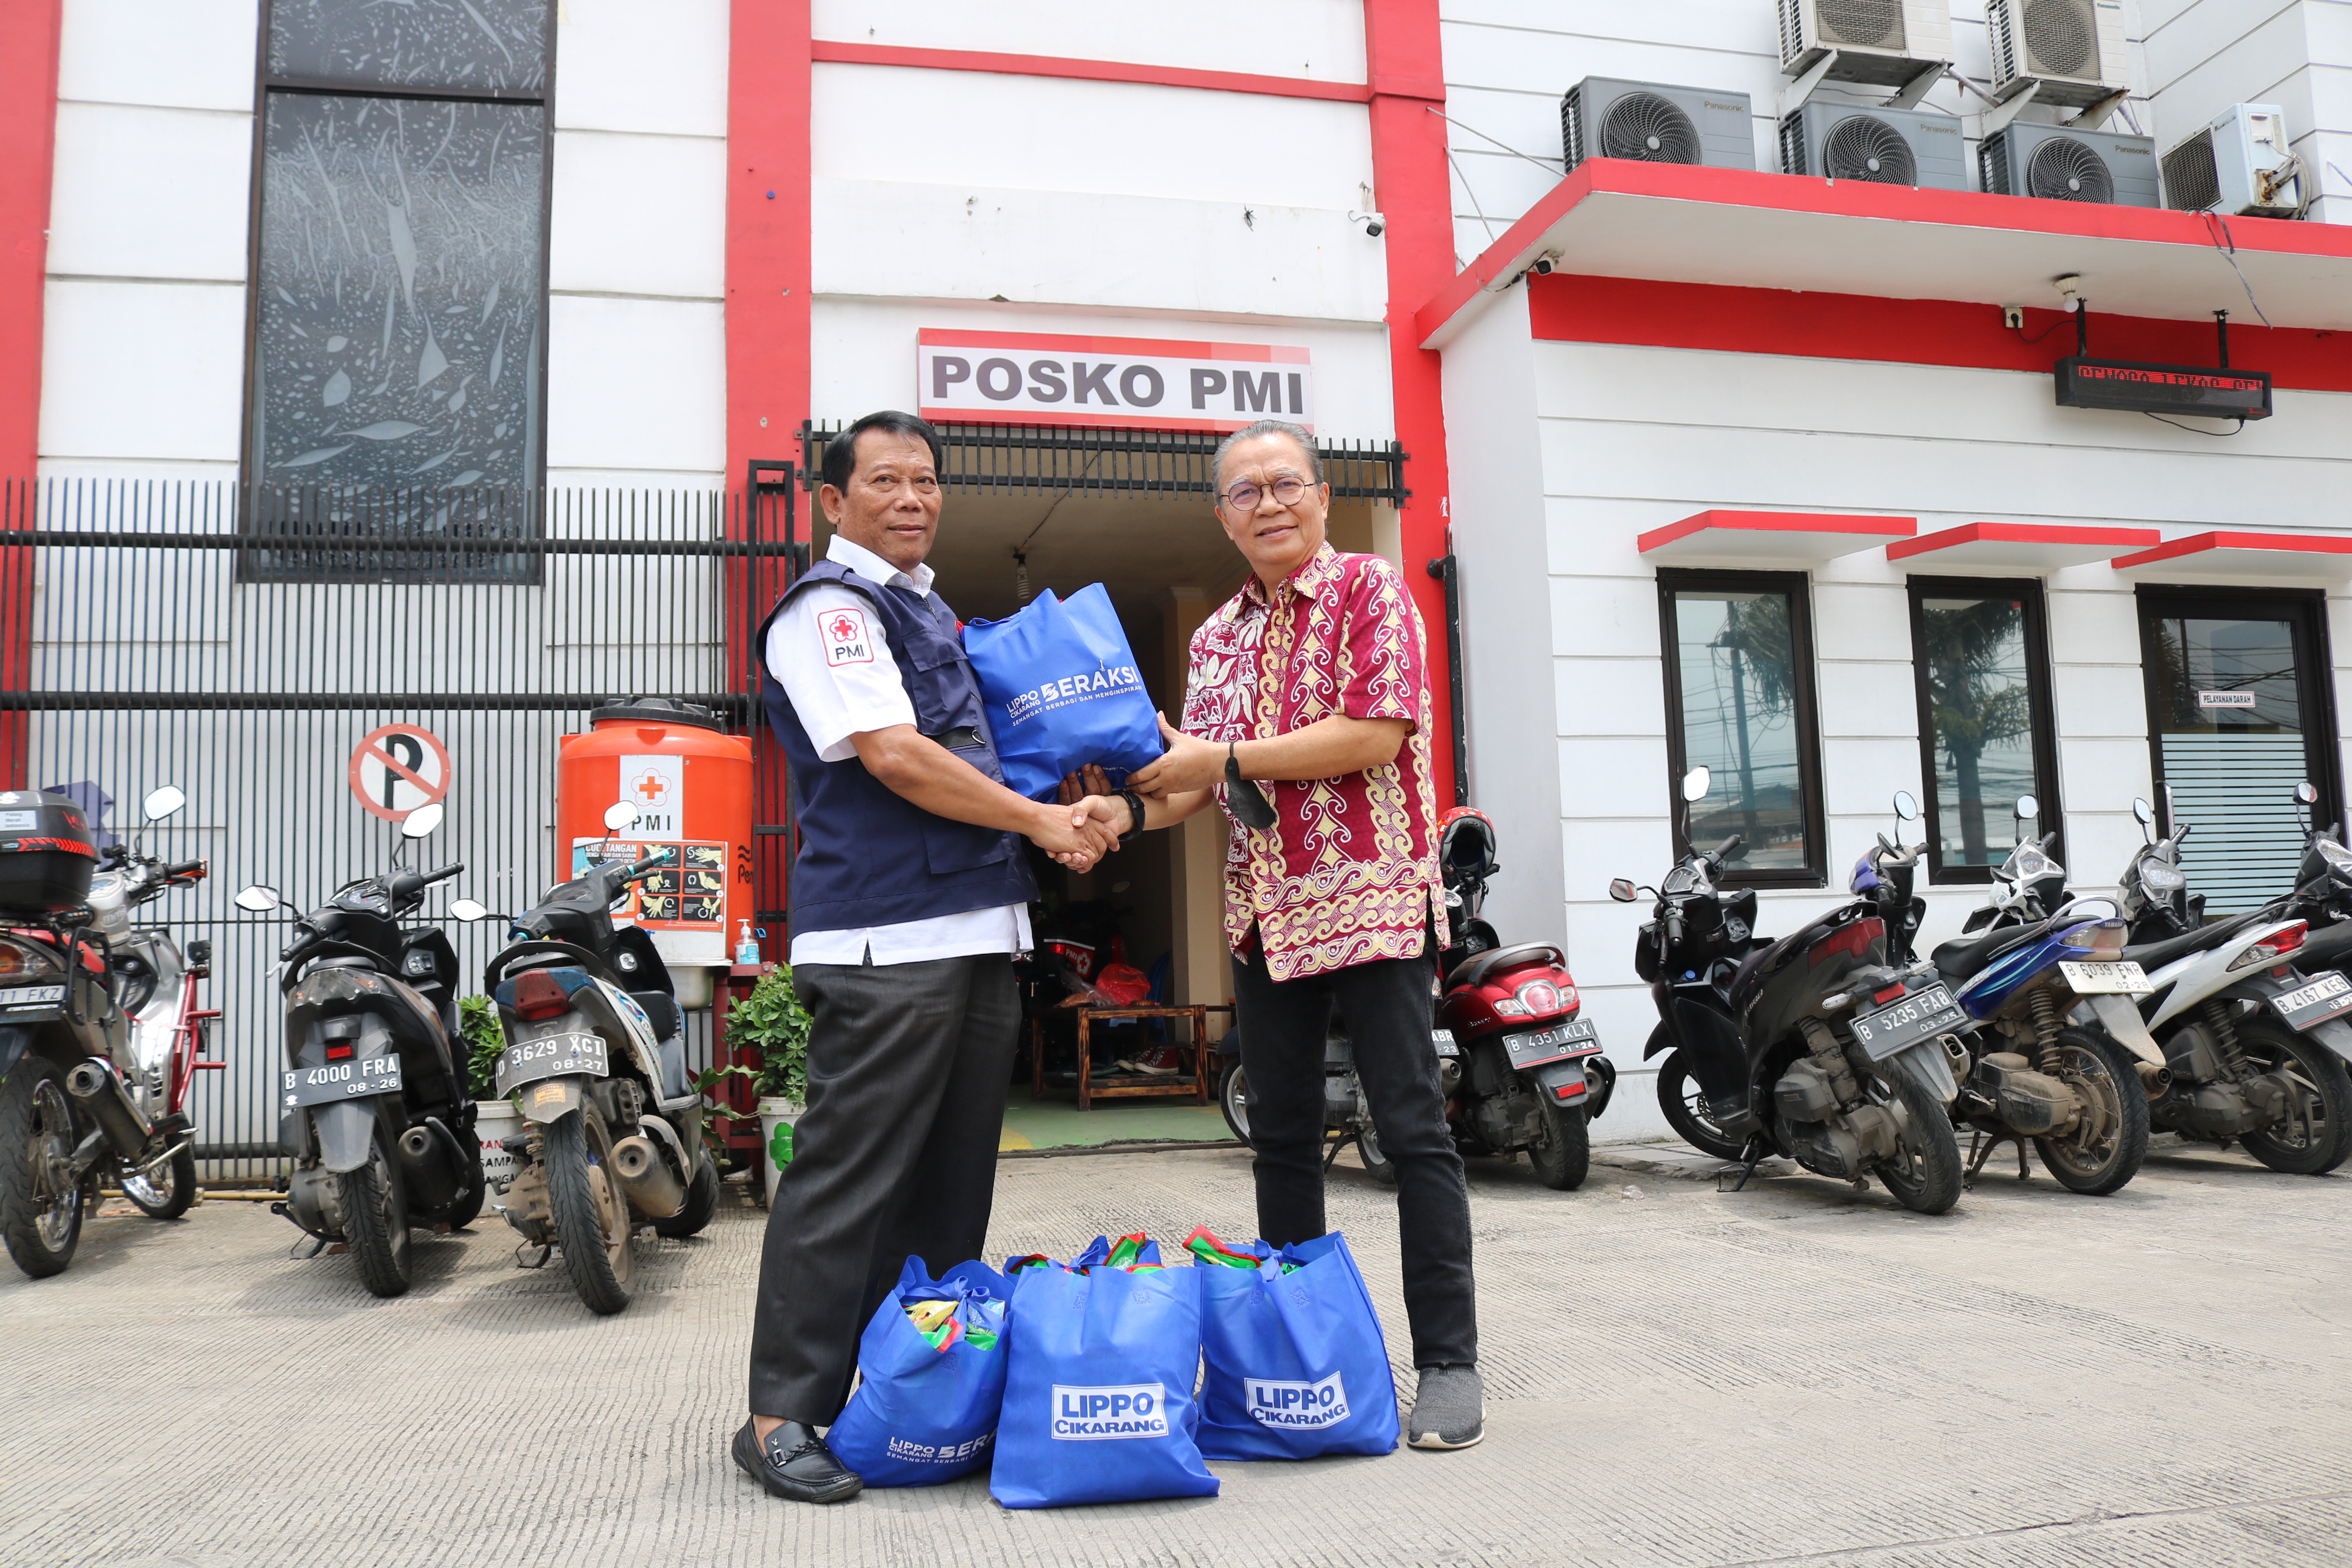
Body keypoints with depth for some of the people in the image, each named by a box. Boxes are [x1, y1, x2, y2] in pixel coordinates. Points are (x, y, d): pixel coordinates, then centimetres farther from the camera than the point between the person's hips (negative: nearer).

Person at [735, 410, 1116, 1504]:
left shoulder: (936, 614, 23)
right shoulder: (828, 606, -5)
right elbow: (896, 757, -16)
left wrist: (1063, 798, 13)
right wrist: (1041, 822, -8)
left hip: (979, 937, 9)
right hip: (886, 940, -9)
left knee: (948, 1186, 13)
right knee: (847, 1182, -5)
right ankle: (782, 1415, 6)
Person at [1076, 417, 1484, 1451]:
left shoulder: (1370, 591, -3)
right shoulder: (1218, 636, 16)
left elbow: (1376, 733, -16)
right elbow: (1200, 780, 15)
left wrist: (1223, 757, -14)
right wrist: (1129, 808, -6)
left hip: (1371, 897, -6)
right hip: (1264, 910, 7)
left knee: (1412, 1128, -3)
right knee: (1282, 1135, 12)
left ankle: (1448, 1360, 6)